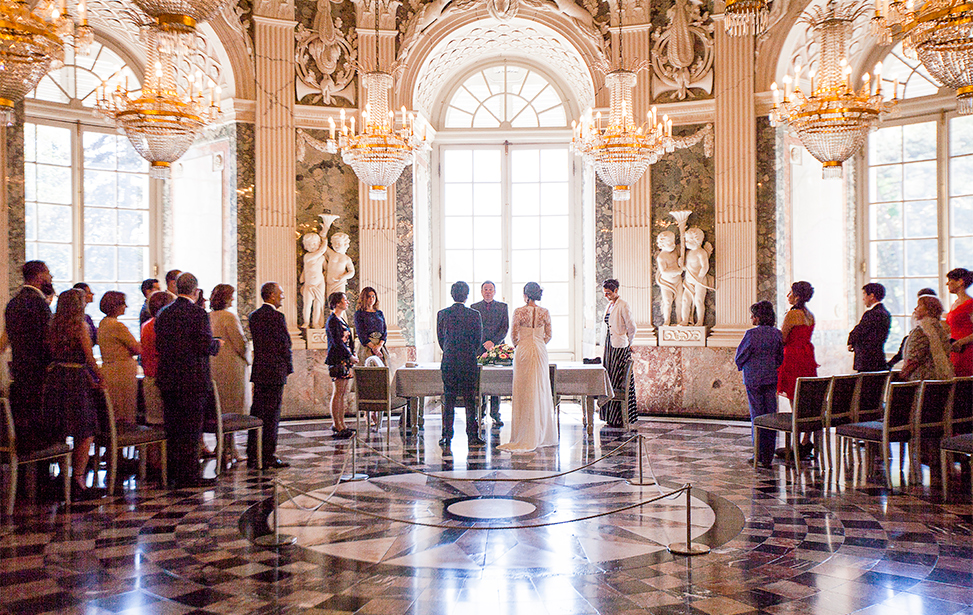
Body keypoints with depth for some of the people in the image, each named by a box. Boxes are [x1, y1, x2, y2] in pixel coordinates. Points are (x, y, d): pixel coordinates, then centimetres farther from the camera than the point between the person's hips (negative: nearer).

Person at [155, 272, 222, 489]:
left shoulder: (163, 313, 8)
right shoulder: (197, 313, -13)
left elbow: (159, 346, 11)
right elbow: (206, 346, -17)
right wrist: (217, 344, 3)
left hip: (167, 379, 7)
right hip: (192, 379, -7)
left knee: (173, 428, 15)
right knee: (191, 429, -1)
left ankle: (173, 472, 23)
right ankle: (189, 476, 2)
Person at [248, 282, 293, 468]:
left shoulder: (254, 315, 11)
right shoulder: (277, 316, -13)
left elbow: (256, 343, 14)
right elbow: (284, 343, -12)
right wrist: (288, 366, -1)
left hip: (258, 371, 8)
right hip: (275, 371, -8)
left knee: (257, 413, 11)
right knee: (271, 415, -2)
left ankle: (252, 456, 16)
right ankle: (268, 457, 2)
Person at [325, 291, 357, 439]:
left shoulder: (341, 320, 19)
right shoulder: (332, 321, -10)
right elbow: (337, 342, -16)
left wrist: (353, 355, 8)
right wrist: (351, 356, -11)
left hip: (344, 360, 9)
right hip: (337, 360, -9)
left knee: (342, 393, 10)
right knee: (338, 393, -7)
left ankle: (339, 424, 14)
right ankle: (338, 427, -6)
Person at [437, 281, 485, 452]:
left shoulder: (442, 314, -1)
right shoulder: (474, 315, -6)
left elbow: (440, 338, 6)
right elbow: (478, 339, 2)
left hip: (448, 361, 2)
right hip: (468, 362, -1)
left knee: (448, 400, 7)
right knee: (470, 400, 5)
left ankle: (446, 436, 8)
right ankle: (472, 436, 7)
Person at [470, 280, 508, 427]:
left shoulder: (502, 307, 10)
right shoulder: (474, 307, 9)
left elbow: (505, 327, 2)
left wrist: (493, 342, -11)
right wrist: (483, 344, -7)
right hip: (479, 348, 0)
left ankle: (495, 415, 7)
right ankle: (481, 414, 7)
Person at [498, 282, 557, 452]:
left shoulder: (519, 311, -9)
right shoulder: (544, 312, 0)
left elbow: (514, 334, -6)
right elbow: (548, 336, 5)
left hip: (523, 351, -3)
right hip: (540, 352, 3)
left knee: (524, 391, 2)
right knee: (541, 390, 10)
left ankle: (525, 436, 1)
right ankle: (542, 434, 14)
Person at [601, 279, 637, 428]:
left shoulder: (622, 305, -11)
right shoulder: (610, 305, 14)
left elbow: (632, 328, -12)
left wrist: (627, 343, 0)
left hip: (620, 348, -8)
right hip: (609, 346, 8)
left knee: (618, 382, -5)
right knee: (610, 380, 8)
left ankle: (620, 418, 2)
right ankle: (611, 417, 14)